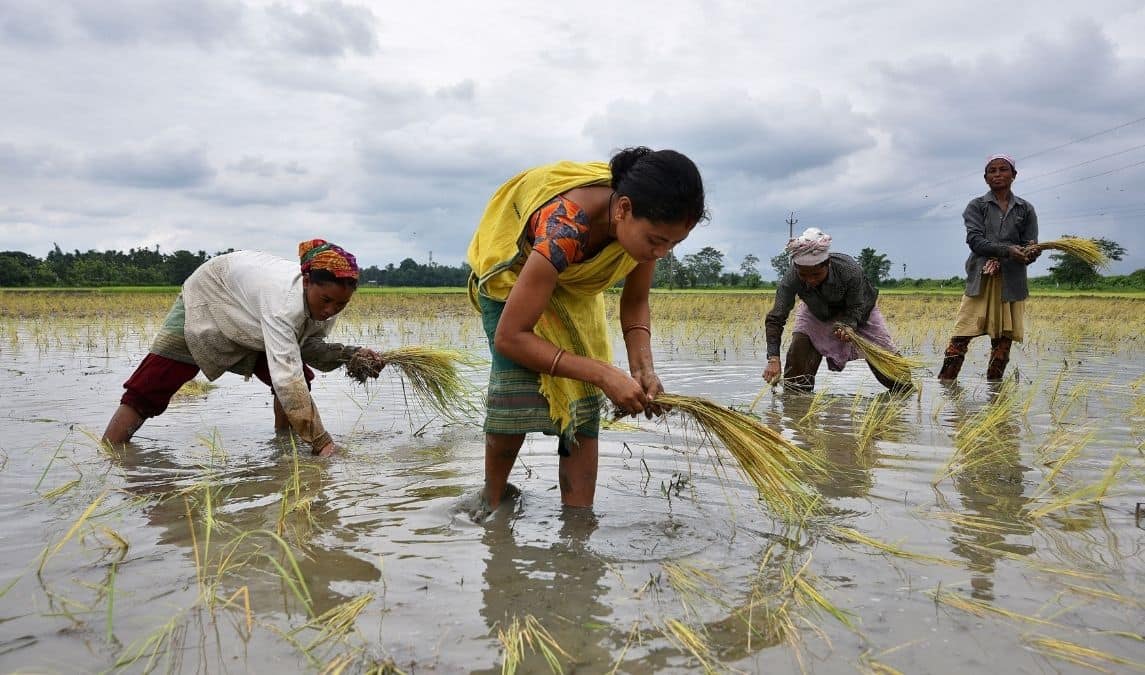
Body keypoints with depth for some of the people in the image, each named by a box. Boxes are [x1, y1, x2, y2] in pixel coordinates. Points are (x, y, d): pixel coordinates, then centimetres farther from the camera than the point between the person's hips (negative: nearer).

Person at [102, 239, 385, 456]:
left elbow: (308, 346, -10)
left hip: (249, 316, 7)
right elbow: (287, 379, -50)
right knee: (147, 391, -10)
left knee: (301, 377, -7)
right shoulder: (285, 299, -46)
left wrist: (348, 354, -29)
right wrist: (321, 441, -49)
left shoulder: (327, 297, -23)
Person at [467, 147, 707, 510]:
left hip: (575, 282, 5)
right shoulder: (563, 229, -44)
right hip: (514, 271, -5)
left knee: (584, 399, -8)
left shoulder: (644, 222, -26)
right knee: (518, 386, -23)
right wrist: (604, 374, -43)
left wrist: (642, 367, -27)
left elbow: (635, 303, -9)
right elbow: (509, 337, -40)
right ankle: (493, 503, 0)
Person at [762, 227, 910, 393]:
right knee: (798, 346, -19)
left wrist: (847, 325, -51)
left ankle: (905, 389, 27)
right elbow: (775, 319, -39)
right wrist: (773, 359, -49)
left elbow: (856, 307, -27)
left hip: (858, 312, -1)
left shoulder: (850, 270, -41)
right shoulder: (791, 280, -39)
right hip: (816, 313, 1)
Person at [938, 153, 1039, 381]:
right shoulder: (977, 206, 6)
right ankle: (945, 384, -8)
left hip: (1012, 281, 3)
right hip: (981, 279, -2)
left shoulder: (1025, 209, 12)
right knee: (962, 334, -9)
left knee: (1004, 337, 5)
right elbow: (975, 241, -7)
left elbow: (1030, 245, 7)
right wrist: (1008, 250, -22)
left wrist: (1031, 252, -19)